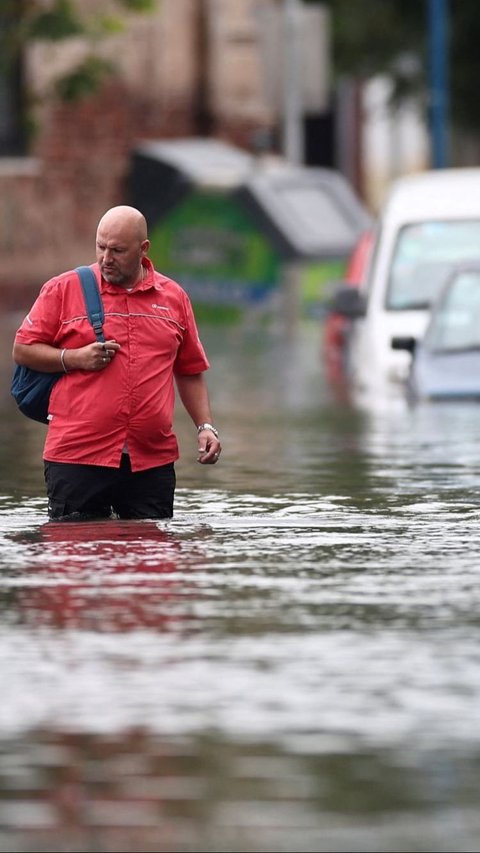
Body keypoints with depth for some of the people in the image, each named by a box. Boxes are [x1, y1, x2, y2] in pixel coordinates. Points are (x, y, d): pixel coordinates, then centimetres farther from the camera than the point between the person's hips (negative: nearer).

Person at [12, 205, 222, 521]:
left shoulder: (174, 297, 12)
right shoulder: (63, 290, 3)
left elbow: (190, 371, 19)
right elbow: (22, 350, 5)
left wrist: (206, 427, 9)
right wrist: (74, 358, -10)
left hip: (152, 460, 2)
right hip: (77, 457, -2)